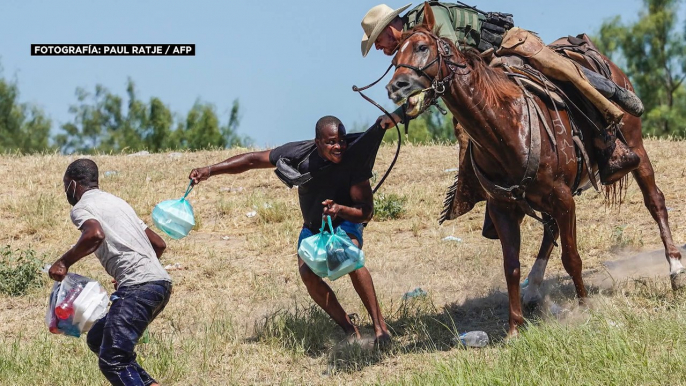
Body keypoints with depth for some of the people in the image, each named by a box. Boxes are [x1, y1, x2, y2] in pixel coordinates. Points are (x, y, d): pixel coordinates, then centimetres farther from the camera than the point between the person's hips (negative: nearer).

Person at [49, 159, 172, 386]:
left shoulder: (81, 207, 2)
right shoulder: (116, 202, 28)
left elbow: (95, 235, -22)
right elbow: (159, 244, 30)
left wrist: (64, 262, -10)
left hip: (138, 287, -9)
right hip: (160, 283, 9)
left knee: (112, 360, -13)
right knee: (98, 340, 20)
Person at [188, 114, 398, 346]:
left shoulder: (354, 160, -30)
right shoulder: (299, 154, -25)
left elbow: (367, 212, -26)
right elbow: (253, 160, -15)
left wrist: (339, 209, -47)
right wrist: (210, 170, -21)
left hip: (345, 222, -3)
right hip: (313, 226, 3)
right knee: (307, 274, -23)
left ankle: (380, 327, -29)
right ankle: (350, 332, -12)